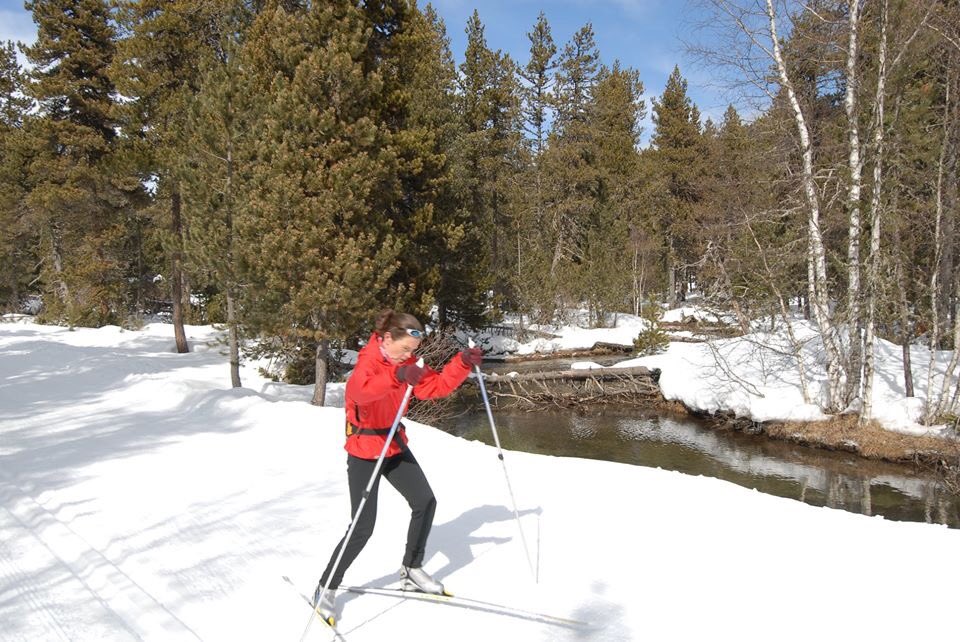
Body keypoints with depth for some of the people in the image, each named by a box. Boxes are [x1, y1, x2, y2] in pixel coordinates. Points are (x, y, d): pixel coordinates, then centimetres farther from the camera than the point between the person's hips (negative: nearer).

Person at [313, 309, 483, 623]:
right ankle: (326, 589, 11)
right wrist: (397, 376, -62)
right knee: (363, 527, -8)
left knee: (425, 502, 6)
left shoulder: (406, 362, -2)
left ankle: (411, 570, 25)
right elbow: (359, 390, -47)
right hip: (365, 450, -7)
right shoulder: (368, 362, -24)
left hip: (395, 445, 8)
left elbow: (436, 386, 0)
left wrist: (463, 362, -14)